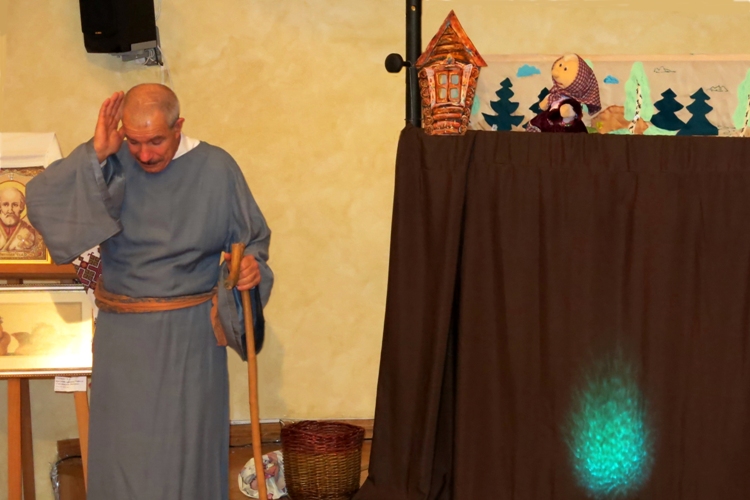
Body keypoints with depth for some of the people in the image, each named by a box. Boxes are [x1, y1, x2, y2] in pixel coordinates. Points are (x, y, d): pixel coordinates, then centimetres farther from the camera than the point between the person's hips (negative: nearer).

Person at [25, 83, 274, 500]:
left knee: (189, 447, 7)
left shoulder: (216, 168, -5)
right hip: (123, 334, 1)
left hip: (192, 333, -1)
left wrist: (252, 265, -16)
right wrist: (95, 154, -22)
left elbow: (253, 236, 6)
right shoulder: (107, 165, -4)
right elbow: (40, 202, -17)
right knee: (122, 448, 9)